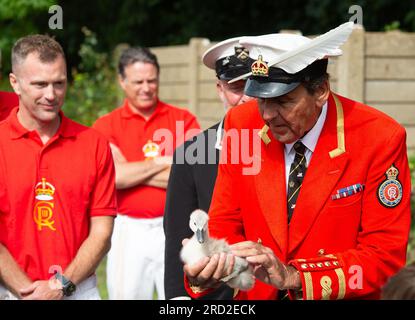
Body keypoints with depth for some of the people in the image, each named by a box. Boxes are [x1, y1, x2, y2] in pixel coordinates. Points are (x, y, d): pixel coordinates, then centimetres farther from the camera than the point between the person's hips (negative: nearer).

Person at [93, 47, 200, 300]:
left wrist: (134, 172, -8)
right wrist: (162, 162, -6)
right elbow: (112, 175, -12)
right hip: (129, 230, 0)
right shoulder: (106, 126, 4)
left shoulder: (183, 120, 4)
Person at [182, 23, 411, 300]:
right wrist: (203, 274, -18)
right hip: (255, 295, 2)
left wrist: (293, 277, -22)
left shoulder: (381, 140, -13)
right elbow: (226, 226, 2)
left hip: (344, 295, -2)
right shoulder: (241, 126, -4)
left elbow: (385, 254, -12)